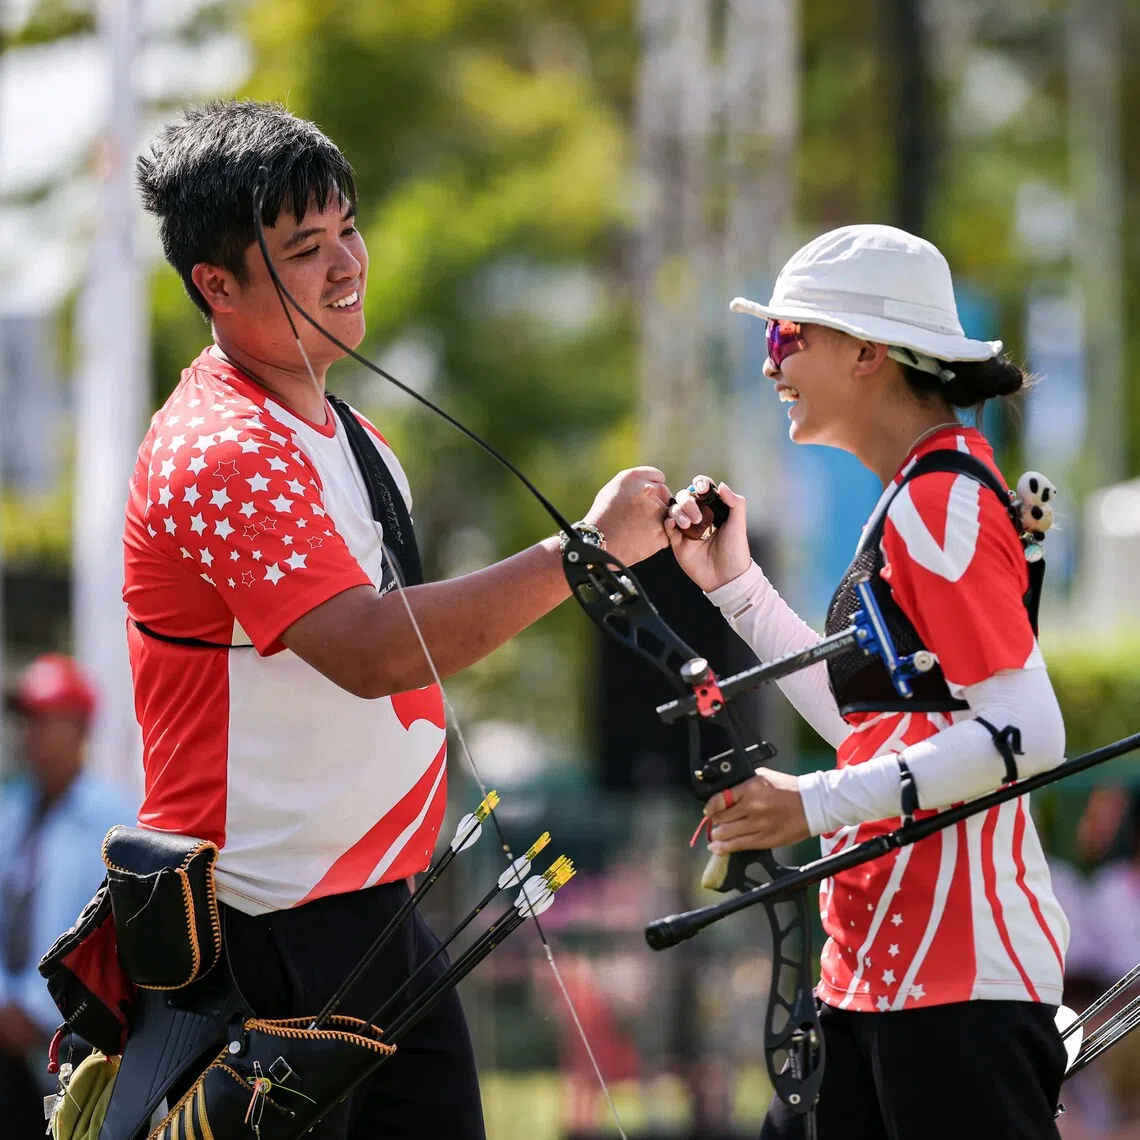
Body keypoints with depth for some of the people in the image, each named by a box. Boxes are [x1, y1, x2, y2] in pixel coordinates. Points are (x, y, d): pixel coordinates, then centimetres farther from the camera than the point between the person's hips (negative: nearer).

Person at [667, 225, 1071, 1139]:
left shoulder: (942, 503, -14)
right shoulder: (920, 498, 18)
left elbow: (1025, 734, -20)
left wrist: (818, 804, -20)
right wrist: (734, 584, 19)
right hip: (877, 964, 10)